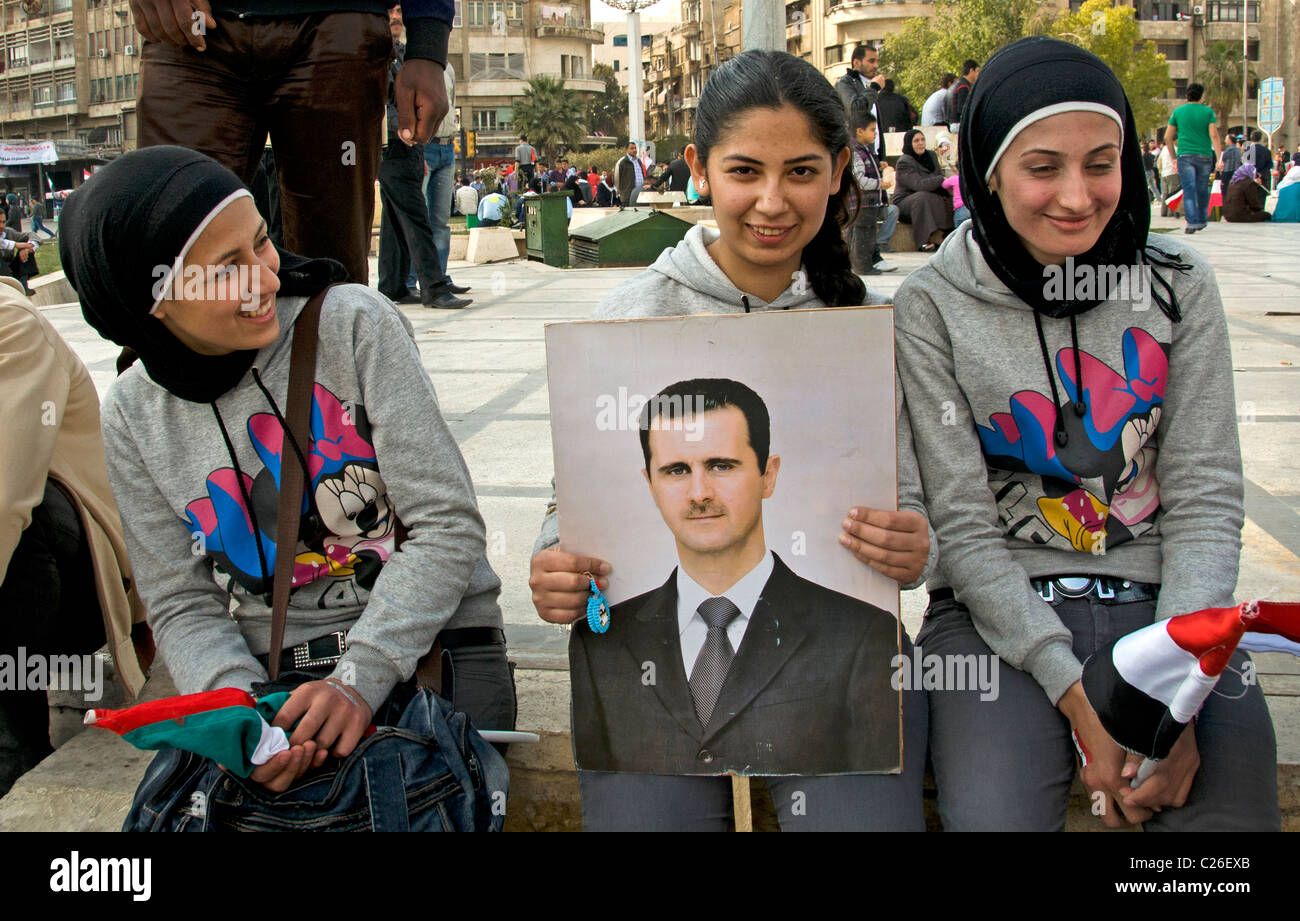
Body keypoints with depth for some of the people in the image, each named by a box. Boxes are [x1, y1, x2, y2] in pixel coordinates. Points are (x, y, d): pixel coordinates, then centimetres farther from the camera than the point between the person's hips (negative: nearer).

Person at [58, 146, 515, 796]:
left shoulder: (355, 325, -6)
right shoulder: (134, 415, 3)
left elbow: (447, 525, -9)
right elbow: (183, 605, 4)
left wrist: (360, 678, -19)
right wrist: (242, 707, -16)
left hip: (430, 646, -2)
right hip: (270, 674, 3)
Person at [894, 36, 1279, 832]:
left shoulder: (1179, 286, 3)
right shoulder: (932, 308, -4)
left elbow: (1206, 498, 0)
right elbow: (962, 522, -7)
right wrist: (1077, 694, -17)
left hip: (1159, 602, 2)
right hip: (997, 613, -2)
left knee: (1231, 811, -20)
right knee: (995, 817, -25)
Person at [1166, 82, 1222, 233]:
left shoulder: (1178, 111, 7)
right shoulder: (1208, 111, 4)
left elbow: (1168, 137, 7)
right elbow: (1214, 135, -6)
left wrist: (1174, 157, 17)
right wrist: (1219, 157, -9)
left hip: (1185, 155, -1)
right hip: (1204, 155, 1)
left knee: (1189, 189, -6)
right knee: (1202, 190, 14)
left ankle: (1192, 222, -19)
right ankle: (1202, 220, 25)